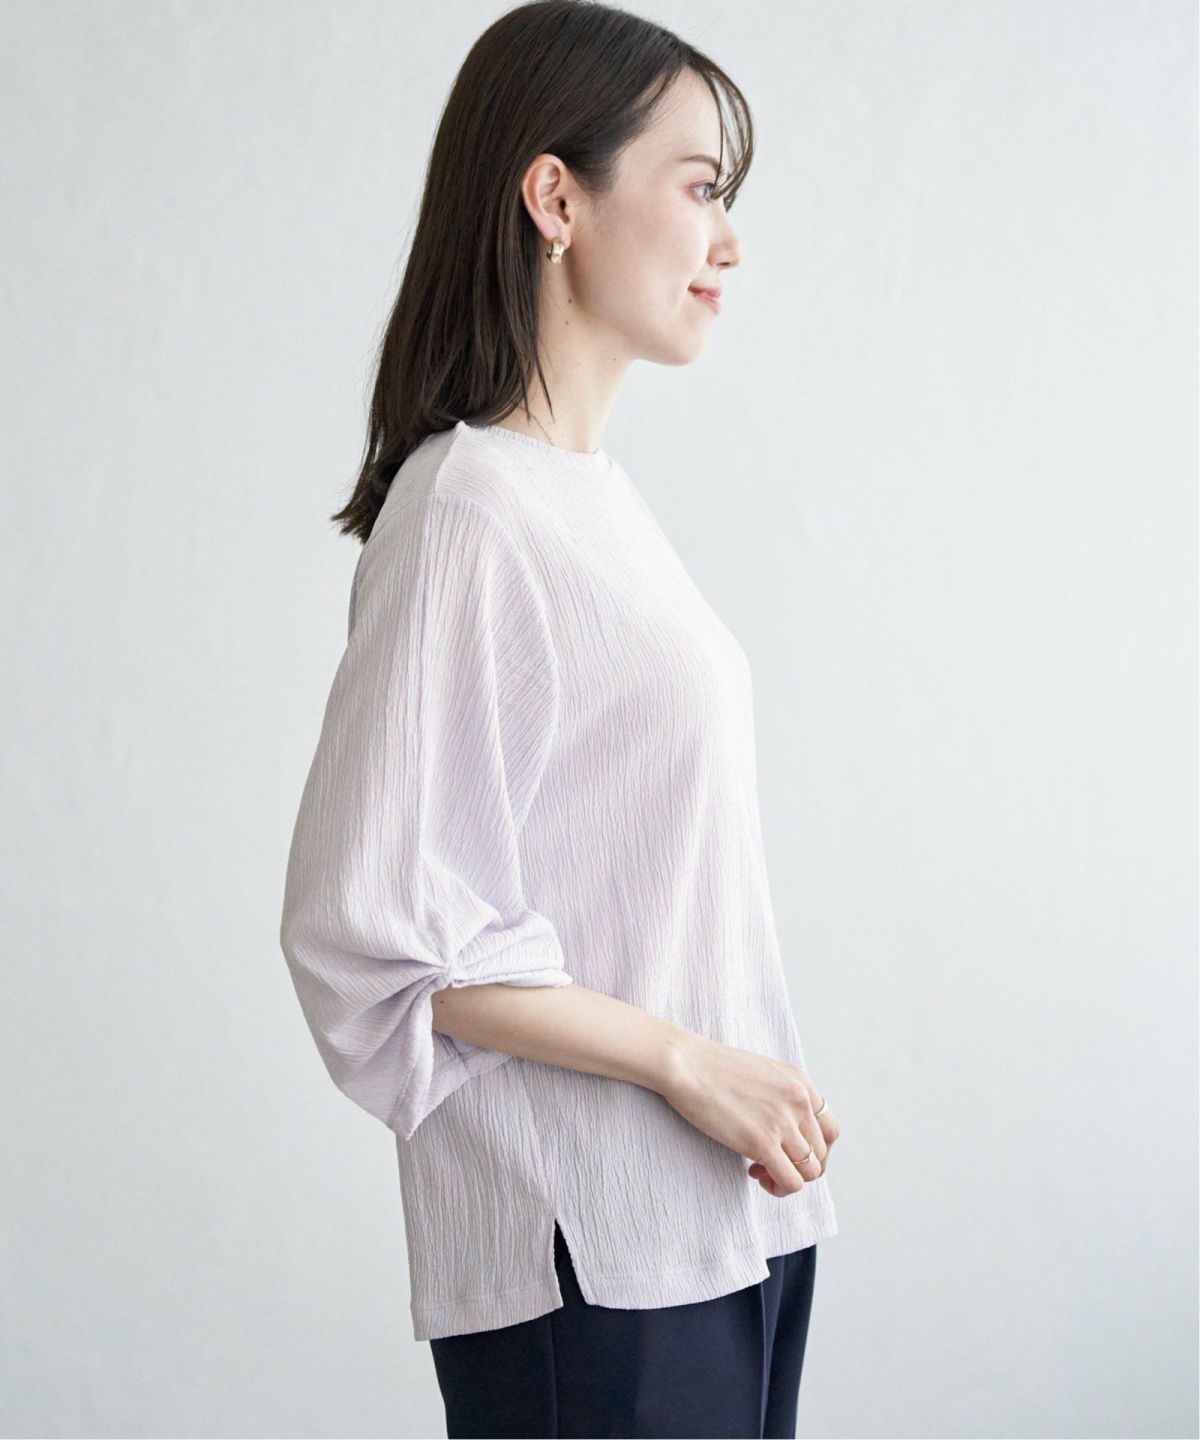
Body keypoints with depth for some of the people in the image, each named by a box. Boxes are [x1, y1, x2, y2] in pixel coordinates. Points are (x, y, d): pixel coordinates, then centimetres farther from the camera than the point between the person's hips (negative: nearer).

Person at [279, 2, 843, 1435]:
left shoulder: (599, 494, 12)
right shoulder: (470, 507, -15)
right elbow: (374, 926, -19)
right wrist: (689, 1062, -15)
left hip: (725, 1212, 8)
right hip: (589, 1257, -8)